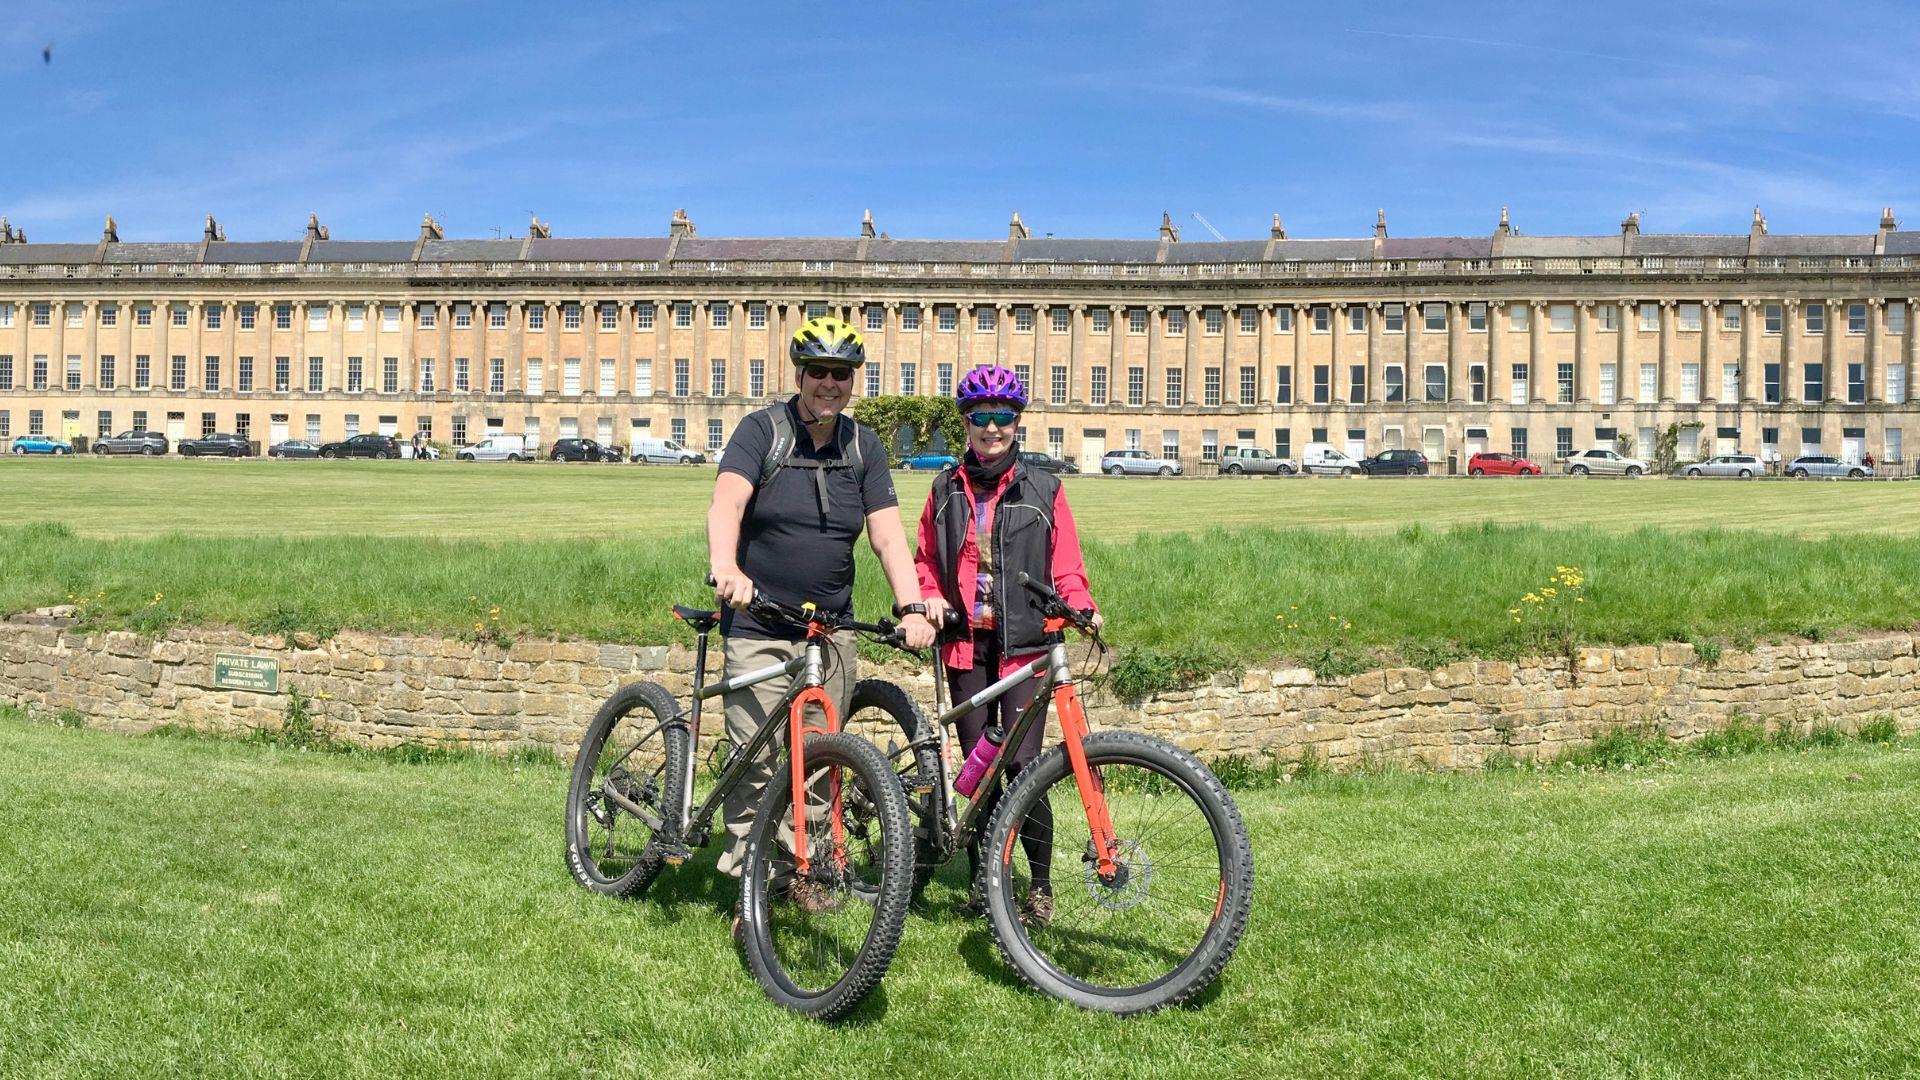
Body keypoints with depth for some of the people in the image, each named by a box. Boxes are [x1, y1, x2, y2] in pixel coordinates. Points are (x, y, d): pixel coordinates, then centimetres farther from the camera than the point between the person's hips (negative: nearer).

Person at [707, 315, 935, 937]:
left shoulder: (864, 447, 7)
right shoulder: (763, 431, -5)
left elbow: (888, 535, -1)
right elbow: (727, 502, -22)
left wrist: (911, 609, -17)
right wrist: (726, 568, -42)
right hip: (759, 632, -4)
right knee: (758, 763, -6)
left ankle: (805, 873, 23)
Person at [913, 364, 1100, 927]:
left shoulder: (1043, 490, 4)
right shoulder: (946, 490, 10)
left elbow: (1066, 568, 3)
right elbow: (926, 561, 17)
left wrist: (1082, 607, -16)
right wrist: (931, 598, -3)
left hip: (1024, 643, -3)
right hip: (965, 643, 3)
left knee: (1021, 764, -10)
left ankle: (1040, 884, 5)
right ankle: (983, 877, 18)